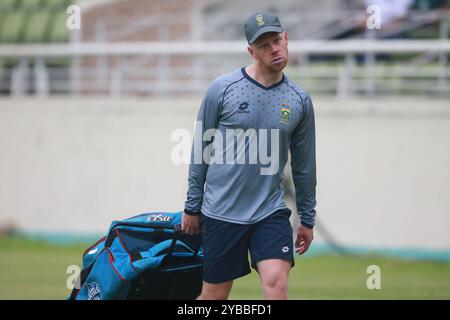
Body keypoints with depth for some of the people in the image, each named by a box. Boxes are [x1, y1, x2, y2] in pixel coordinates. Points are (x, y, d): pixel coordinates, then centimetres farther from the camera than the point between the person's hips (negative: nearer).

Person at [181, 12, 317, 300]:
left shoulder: (300, 100, 3)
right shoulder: (222, 89, -5)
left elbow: (304, 165, 12)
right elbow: (201, 151, 2)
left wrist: (307, 219, 15)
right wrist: (192, 207, 4)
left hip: (270, 212, 1)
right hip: (221, 212, -1)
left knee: (277, 283, -18)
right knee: (215, 295, 5)